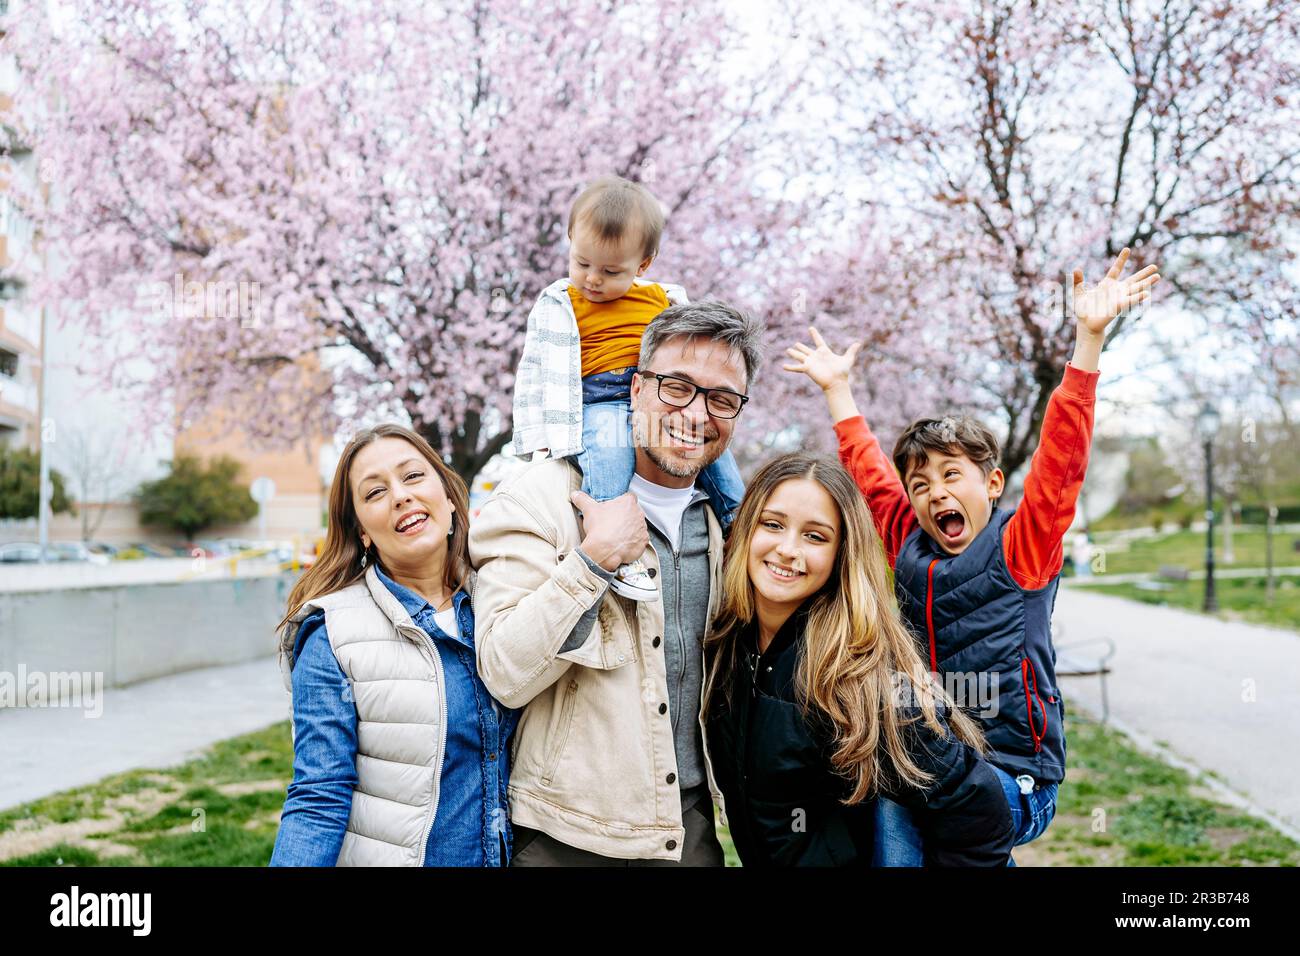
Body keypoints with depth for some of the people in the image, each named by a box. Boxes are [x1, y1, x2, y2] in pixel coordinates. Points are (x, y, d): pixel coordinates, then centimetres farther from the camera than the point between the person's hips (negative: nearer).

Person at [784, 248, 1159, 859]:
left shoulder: (1021, 545, -2)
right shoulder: (908, 548, 11)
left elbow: (1061, 455, -11)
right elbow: (869, 472, 24)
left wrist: (1089, 338, -17)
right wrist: (837, 389, 31)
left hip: (1013, 775, -5)